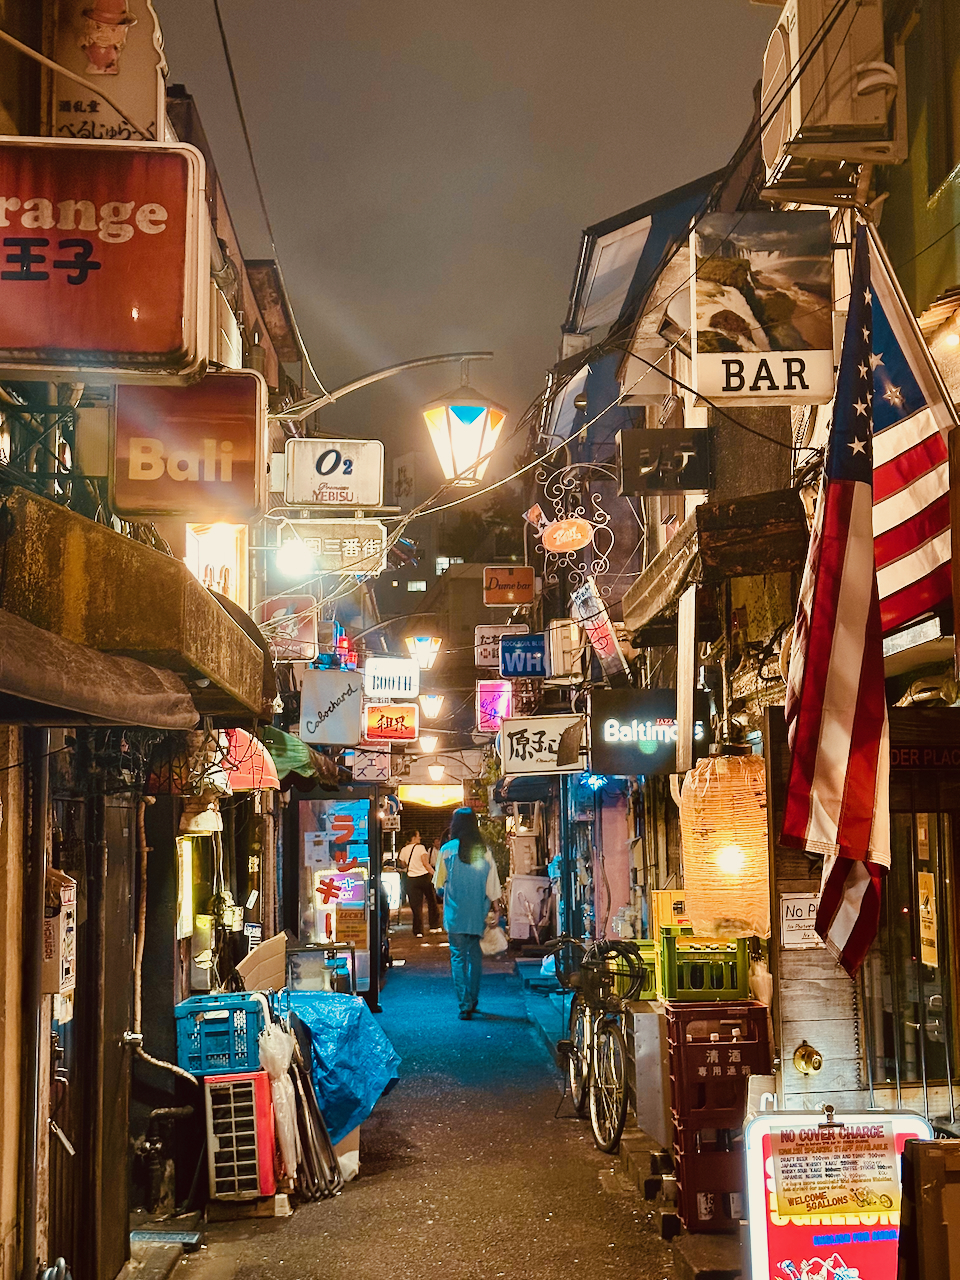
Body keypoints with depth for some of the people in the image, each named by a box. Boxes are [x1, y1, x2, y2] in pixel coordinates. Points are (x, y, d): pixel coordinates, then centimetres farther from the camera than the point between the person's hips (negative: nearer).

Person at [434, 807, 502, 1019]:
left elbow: (439, 882, 4)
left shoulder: (448, 849, -6)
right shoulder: (484, 851, -1)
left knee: (458, 958, 1)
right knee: (476, 957, 16)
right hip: (479, 914, 3)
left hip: (455, 914, -2)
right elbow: (493, 887, 2)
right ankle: (472, 1000, 22)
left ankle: (465, 1005, -7)